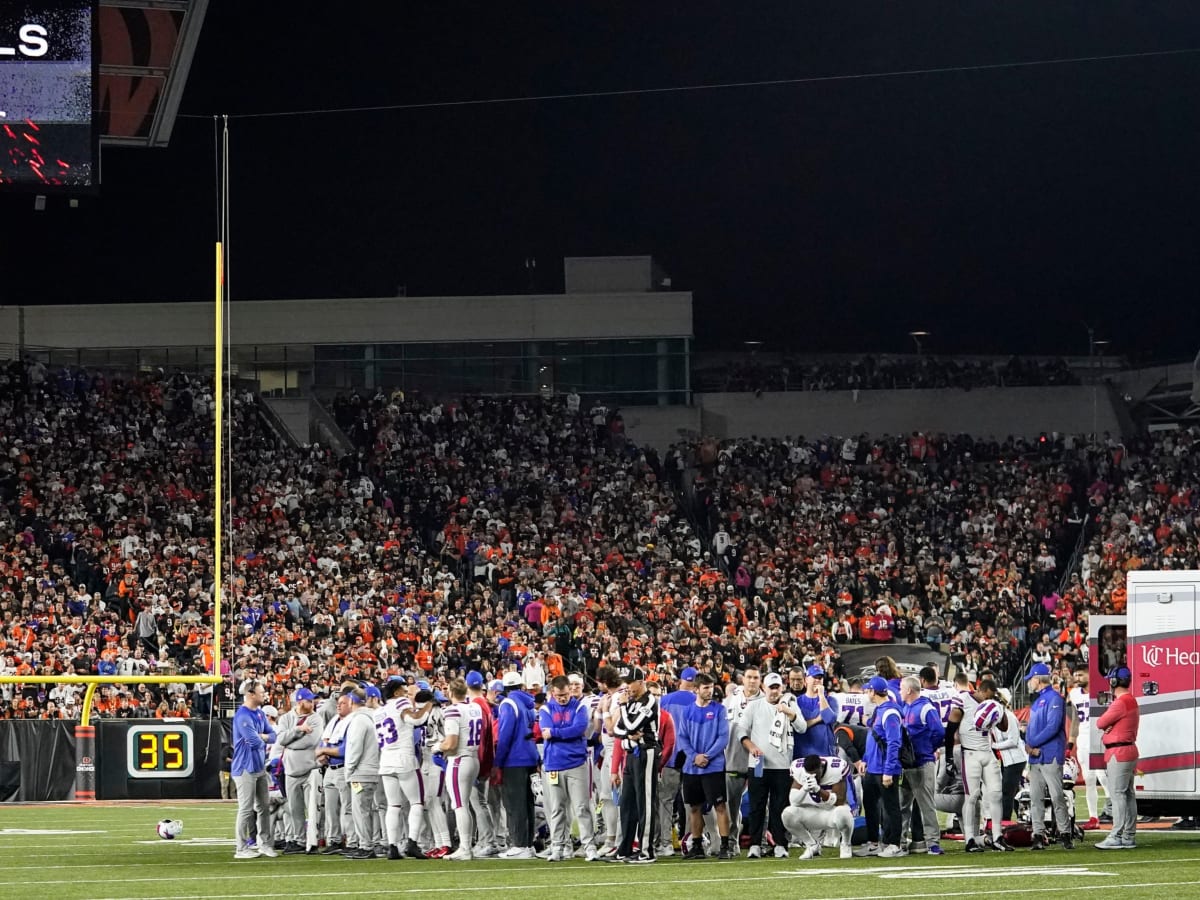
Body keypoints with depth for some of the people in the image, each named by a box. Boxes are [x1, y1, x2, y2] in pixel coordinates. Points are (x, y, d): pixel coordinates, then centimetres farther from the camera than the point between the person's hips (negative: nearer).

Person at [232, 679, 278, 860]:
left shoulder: (260, 714, 12)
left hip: (260, 767, 9)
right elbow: (254, 741, -24)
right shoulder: (243, 716, -18)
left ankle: (266, 844, 20)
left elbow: (273, 735, 10)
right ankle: (242, 849, -1)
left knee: (264, 806, 13)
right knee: (246, 809, -6)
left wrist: (261, 737, -10)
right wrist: (264, 741, -2)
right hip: (246, 768, -9)